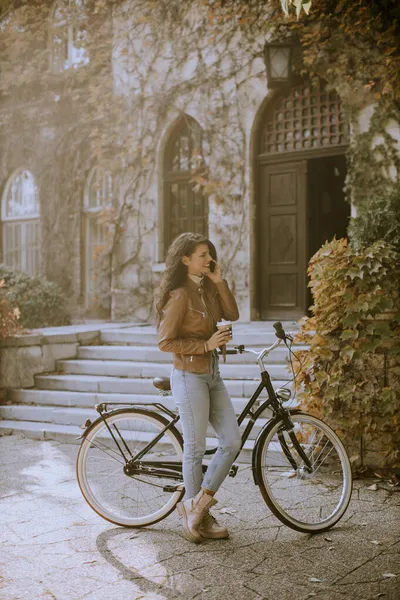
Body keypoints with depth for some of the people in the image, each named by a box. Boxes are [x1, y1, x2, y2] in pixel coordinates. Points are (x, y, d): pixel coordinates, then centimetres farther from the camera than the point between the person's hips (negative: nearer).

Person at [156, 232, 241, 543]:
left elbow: (232, 315, 1)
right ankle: (196, 514, 20)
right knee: (196, 448, 3)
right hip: (190, 376, -8)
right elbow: (166, 342, -17)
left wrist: (219, 281, -5)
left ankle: (199, 503, 16)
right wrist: (206, 345, -19)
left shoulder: (208, 288, 10)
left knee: (232, 442, 5)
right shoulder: (180, 295, -15)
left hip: (212, 374, 8)